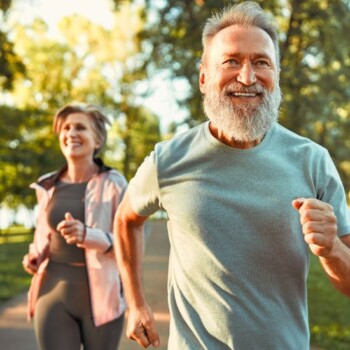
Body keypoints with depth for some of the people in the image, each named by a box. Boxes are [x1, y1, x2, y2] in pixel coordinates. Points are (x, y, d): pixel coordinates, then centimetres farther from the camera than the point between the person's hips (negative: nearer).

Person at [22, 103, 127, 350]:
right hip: (55, 295, 3)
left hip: (100, 296, -3)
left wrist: (87, 235, -24)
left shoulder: (113, 183, -5)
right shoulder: (48, 186, 7)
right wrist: (33, 257, 3)